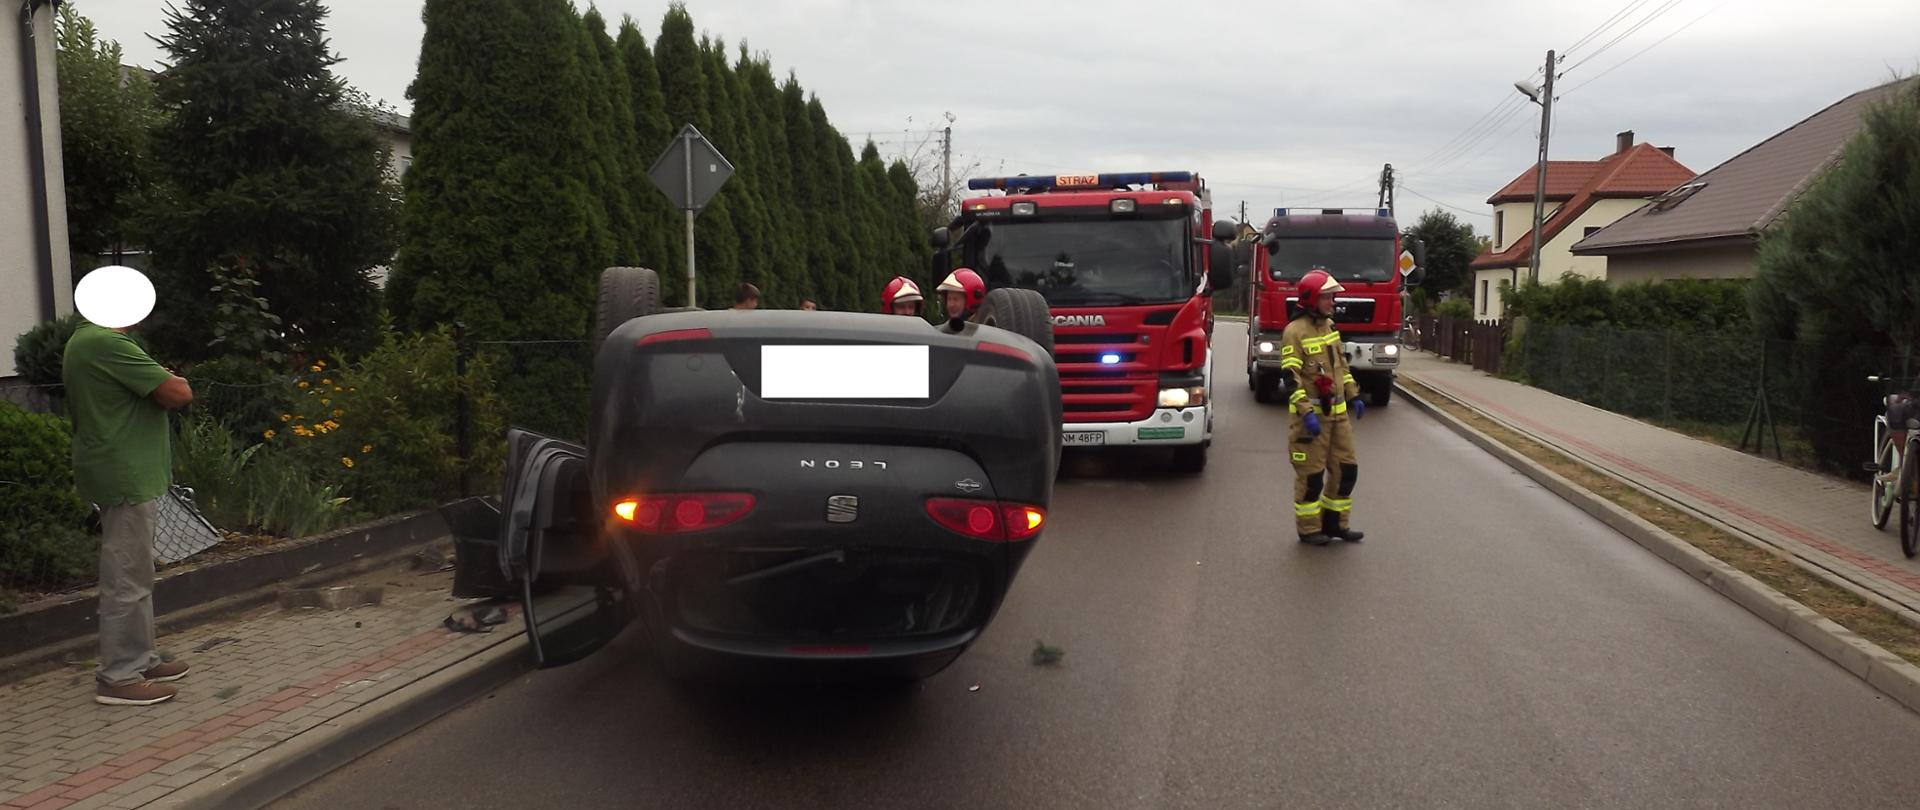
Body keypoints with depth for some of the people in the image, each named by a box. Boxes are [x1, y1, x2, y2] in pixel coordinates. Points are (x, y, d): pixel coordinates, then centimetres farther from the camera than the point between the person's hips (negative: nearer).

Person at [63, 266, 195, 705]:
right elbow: (179, 394, -20)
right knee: (127, 579, -4)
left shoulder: (85, 341, 15)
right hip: (125, 476, -11)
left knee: (133, 574, 18)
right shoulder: (108, 344, -19)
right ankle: (118, 677, 3)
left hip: (122, 474, 11)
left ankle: (139, 659, 27)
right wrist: (174, 382, -1)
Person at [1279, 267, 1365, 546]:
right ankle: (1308, 529, 13)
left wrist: (1353, 396, 18)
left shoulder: (1329, 326, 12)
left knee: (1345, 468, 10)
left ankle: (1334, 523, 23)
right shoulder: (1295, 332, -14)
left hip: (1337, 413, 8)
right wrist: (1306, 412, -25)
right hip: (1311, 415, -8)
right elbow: (1291, 377, -19)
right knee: (1311, 475, 0)